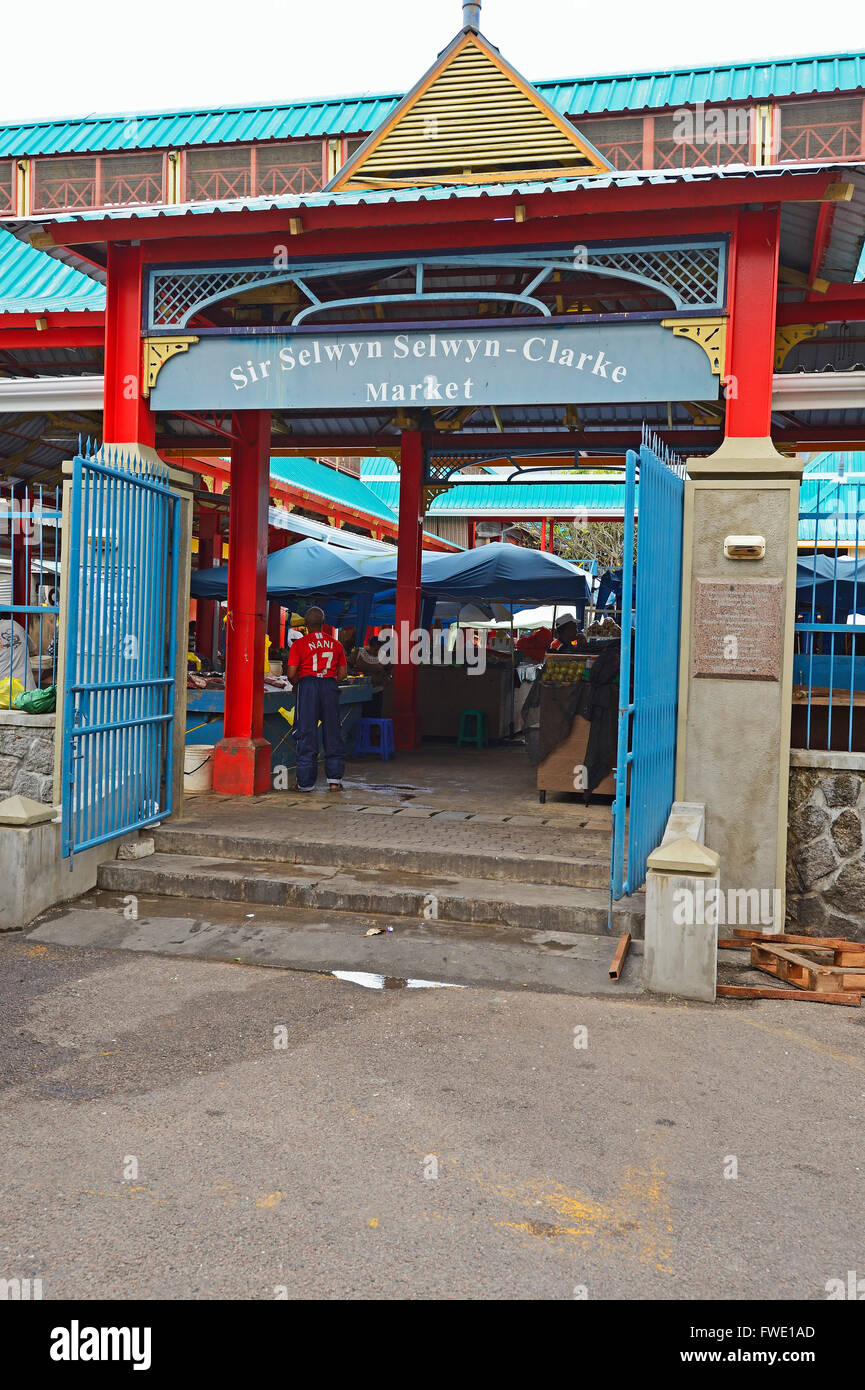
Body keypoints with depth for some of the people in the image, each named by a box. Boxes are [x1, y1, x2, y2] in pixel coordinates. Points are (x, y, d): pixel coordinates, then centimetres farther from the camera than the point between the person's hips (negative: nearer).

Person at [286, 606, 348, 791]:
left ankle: (306, 782, 3)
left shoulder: (299, 644, -2)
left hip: (307, 685, -2)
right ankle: (334, 780, 9)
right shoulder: (336, 644, 9)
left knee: (307, 734, 2)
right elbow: (343, 673, 8)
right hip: (330, 686, 3)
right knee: (332, 733, 9)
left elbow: (291, 673, -8)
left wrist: (296, 685, 12)